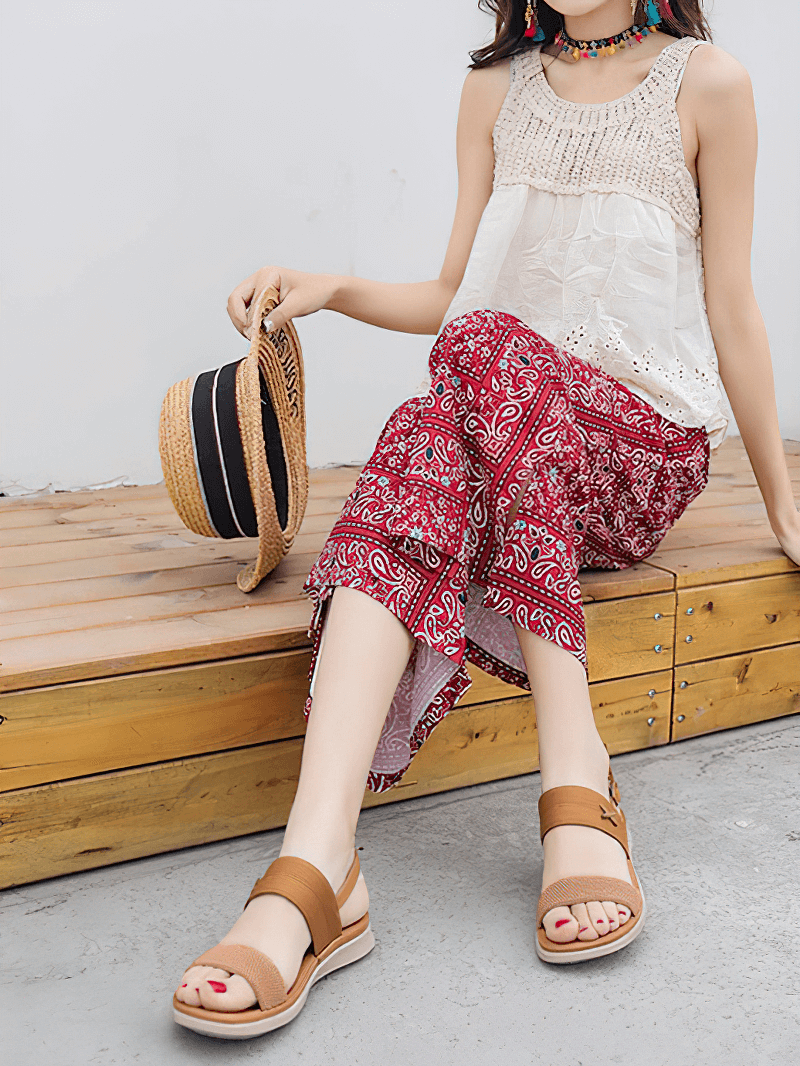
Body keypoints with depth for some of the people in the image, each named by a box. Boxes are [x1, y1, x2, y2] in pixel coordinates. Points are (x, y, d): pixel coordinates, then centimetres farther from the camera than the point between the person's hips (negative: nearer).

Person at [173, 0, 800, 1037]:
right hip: (495, 419, 2)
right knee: (425, 453, -33)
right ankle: (317, 873, -47)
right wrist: (333, 287, -4)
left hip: (647, 445, -2)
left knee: (490, 348, -34)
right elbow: (451, 297, 14)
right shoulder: (497, 88, 17)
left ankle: (578, 790, -37)